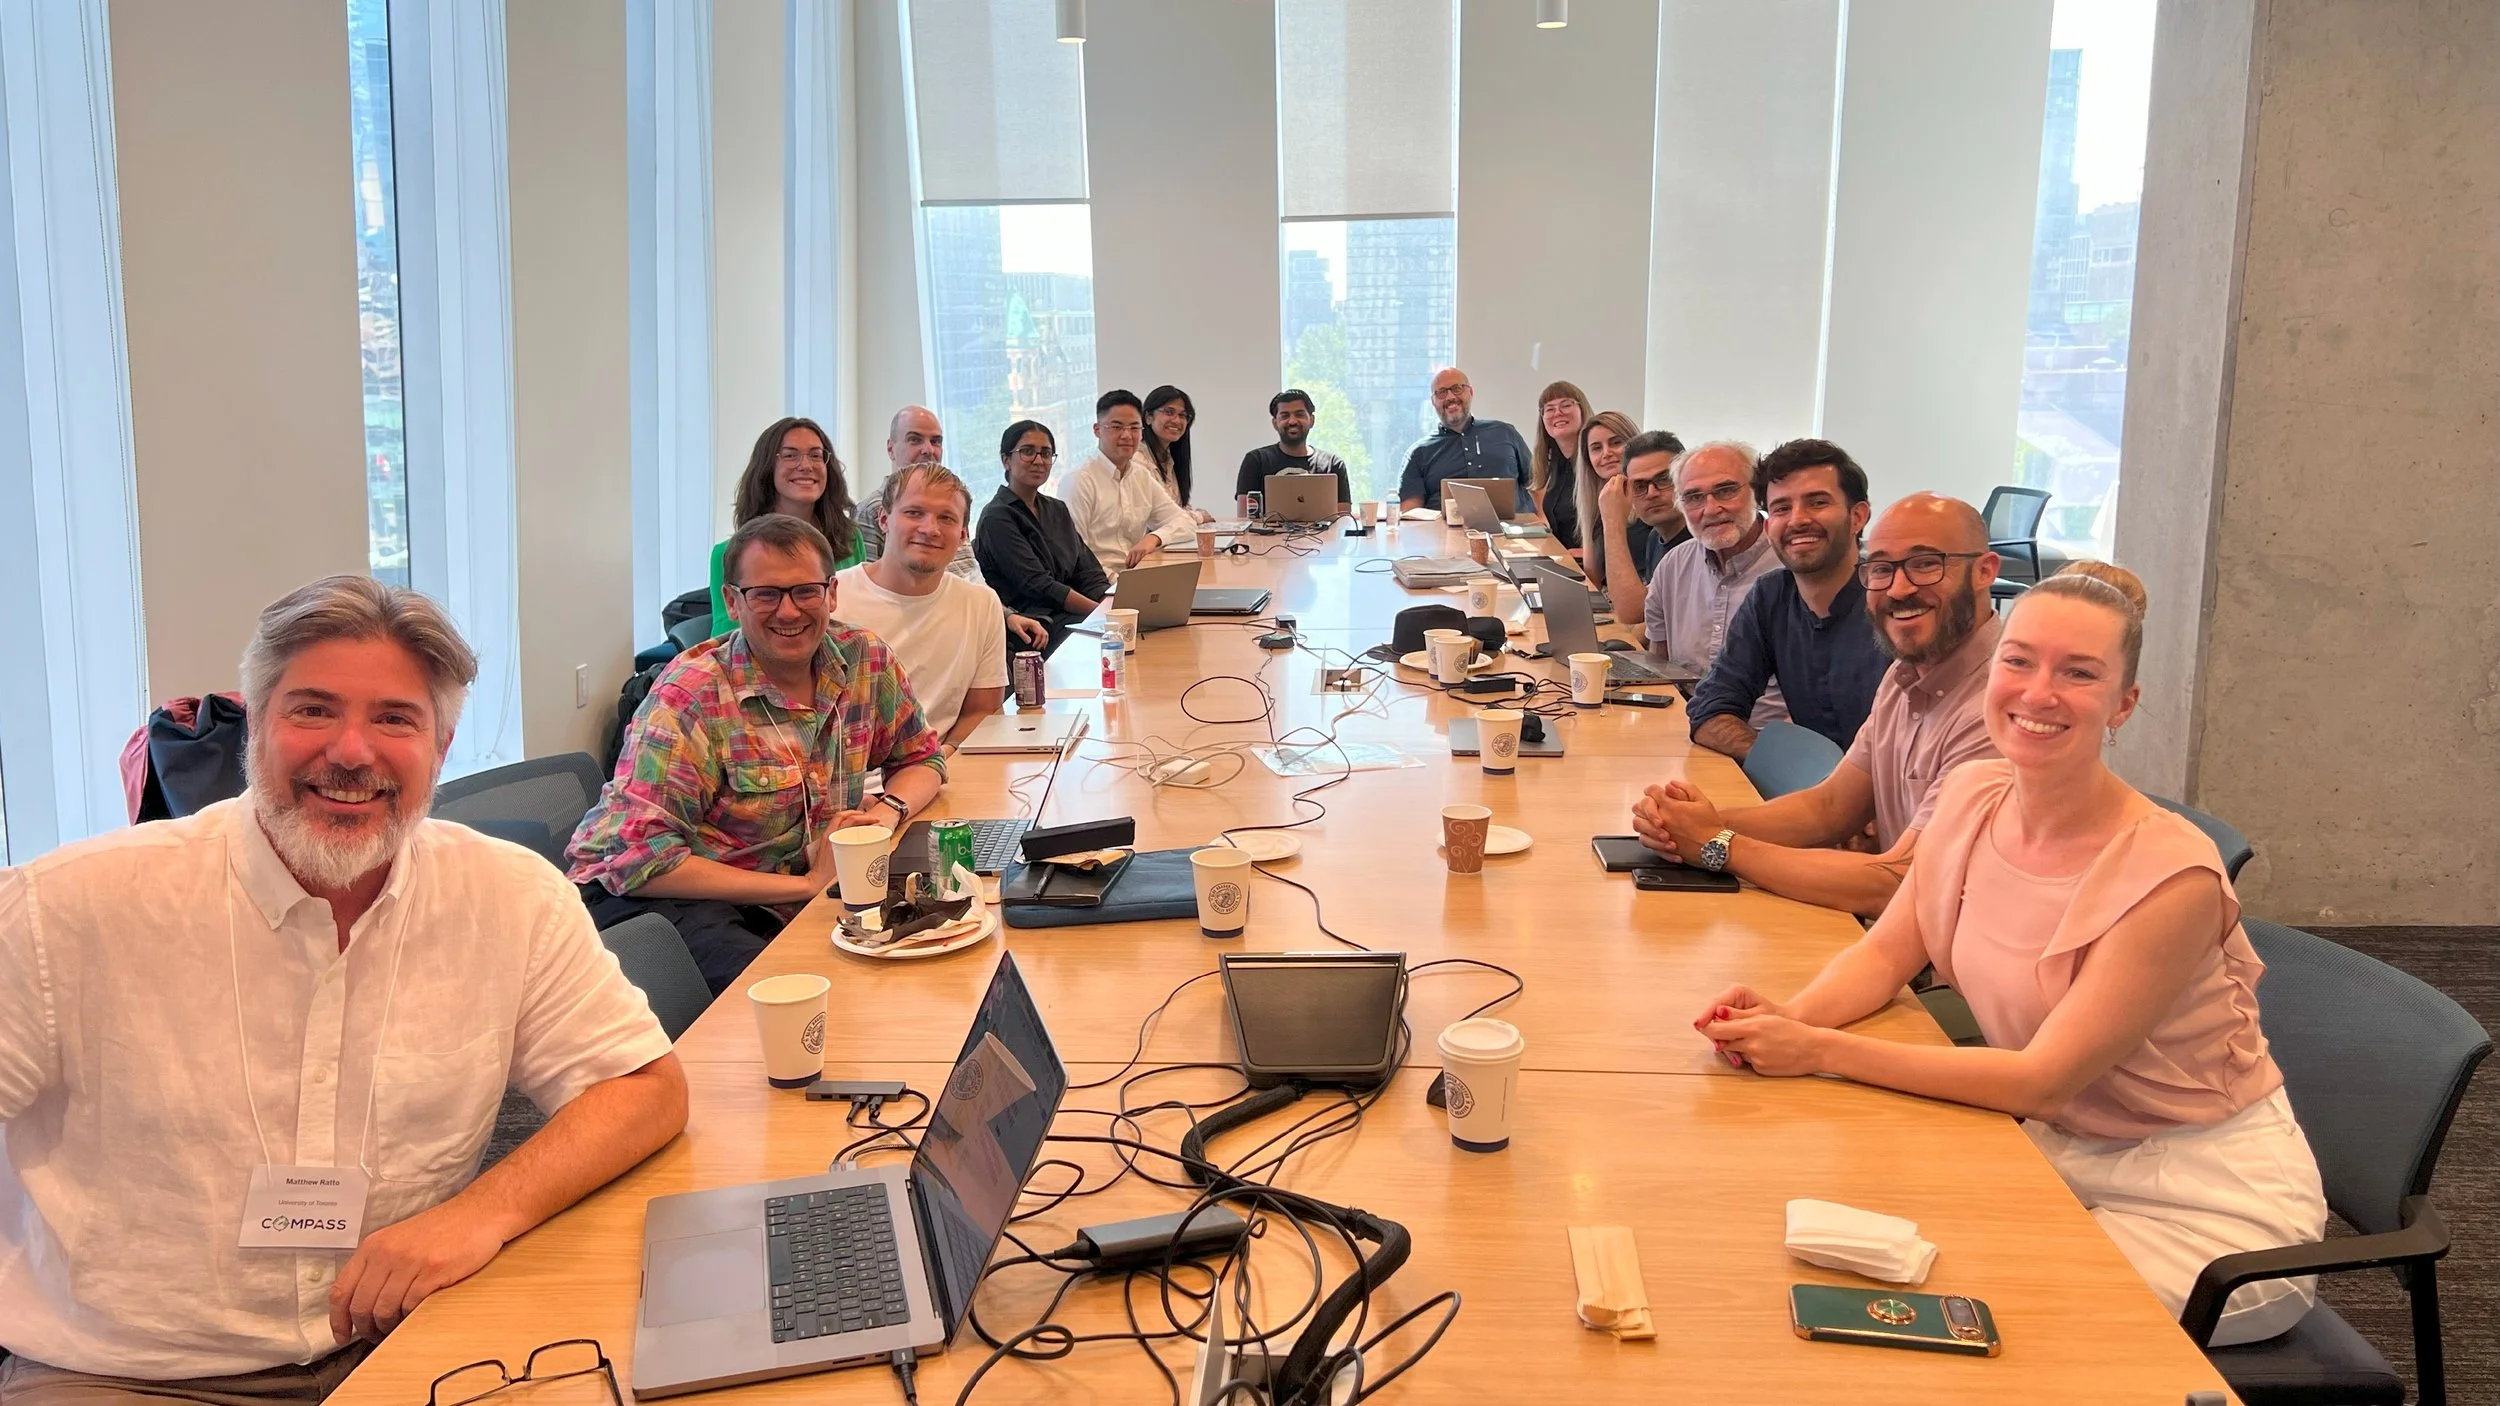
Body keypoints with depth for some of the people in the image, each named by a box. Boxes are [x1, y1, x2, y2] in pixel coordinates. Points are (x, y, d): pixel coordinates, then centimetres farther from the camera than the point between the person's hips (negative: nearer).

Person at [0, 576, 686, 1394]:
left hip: (400, 1344, 2)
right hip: (123, 1375, -2)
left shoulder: (514, 899, -3)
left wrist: (488, 1209, -17)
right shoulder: (74, 908, -10)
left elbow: (647, 1087, 0)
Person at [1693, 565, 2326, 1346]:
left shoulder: (2170, 876, -26)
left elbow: (2044, 1079, -25)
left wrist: (1819, 1051, -28)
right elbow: (1887, 952, 3)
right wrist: (1789, 1016, -19)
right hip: (2067, 1154, 6)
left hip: (2210, 1197, -6)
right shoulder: (1975, 797, -5)